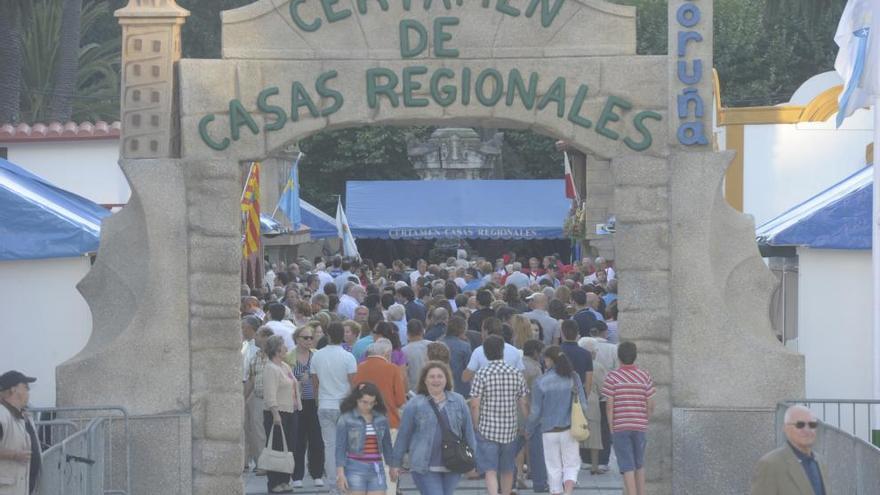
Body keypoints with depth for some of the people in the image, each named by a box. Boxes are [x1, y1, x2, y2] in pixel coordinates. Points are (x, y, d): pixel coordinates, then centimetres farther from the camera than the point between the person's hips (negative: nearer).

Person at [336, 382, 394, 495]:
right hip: (355, 469, -3)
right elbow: (340, 448, -4)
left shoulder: (381, 418, 6)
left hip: (376, 469, 3)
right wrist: (341, 474, -9)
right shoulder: (346, 419, -4)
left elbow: (386, 445, 14)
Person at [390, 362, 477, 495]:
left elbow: (468, 432, 14)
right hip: (425, 468, -4)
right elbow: (403, 435, 3)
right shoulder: (415, 404, 0)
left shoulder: (458, 402, 9)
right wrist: (396, 463, 4)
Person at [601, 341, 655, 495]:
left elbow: (610, 406, -8)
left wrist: (611, 429, -1)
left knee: (627, 467, -2)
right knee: (639, 465, 18)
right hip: (640, 427, 3)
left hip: (620, 427, -3)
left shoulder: (612, 377, -6)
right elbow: (650, 405, 3)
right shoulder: (645, 376, 2)